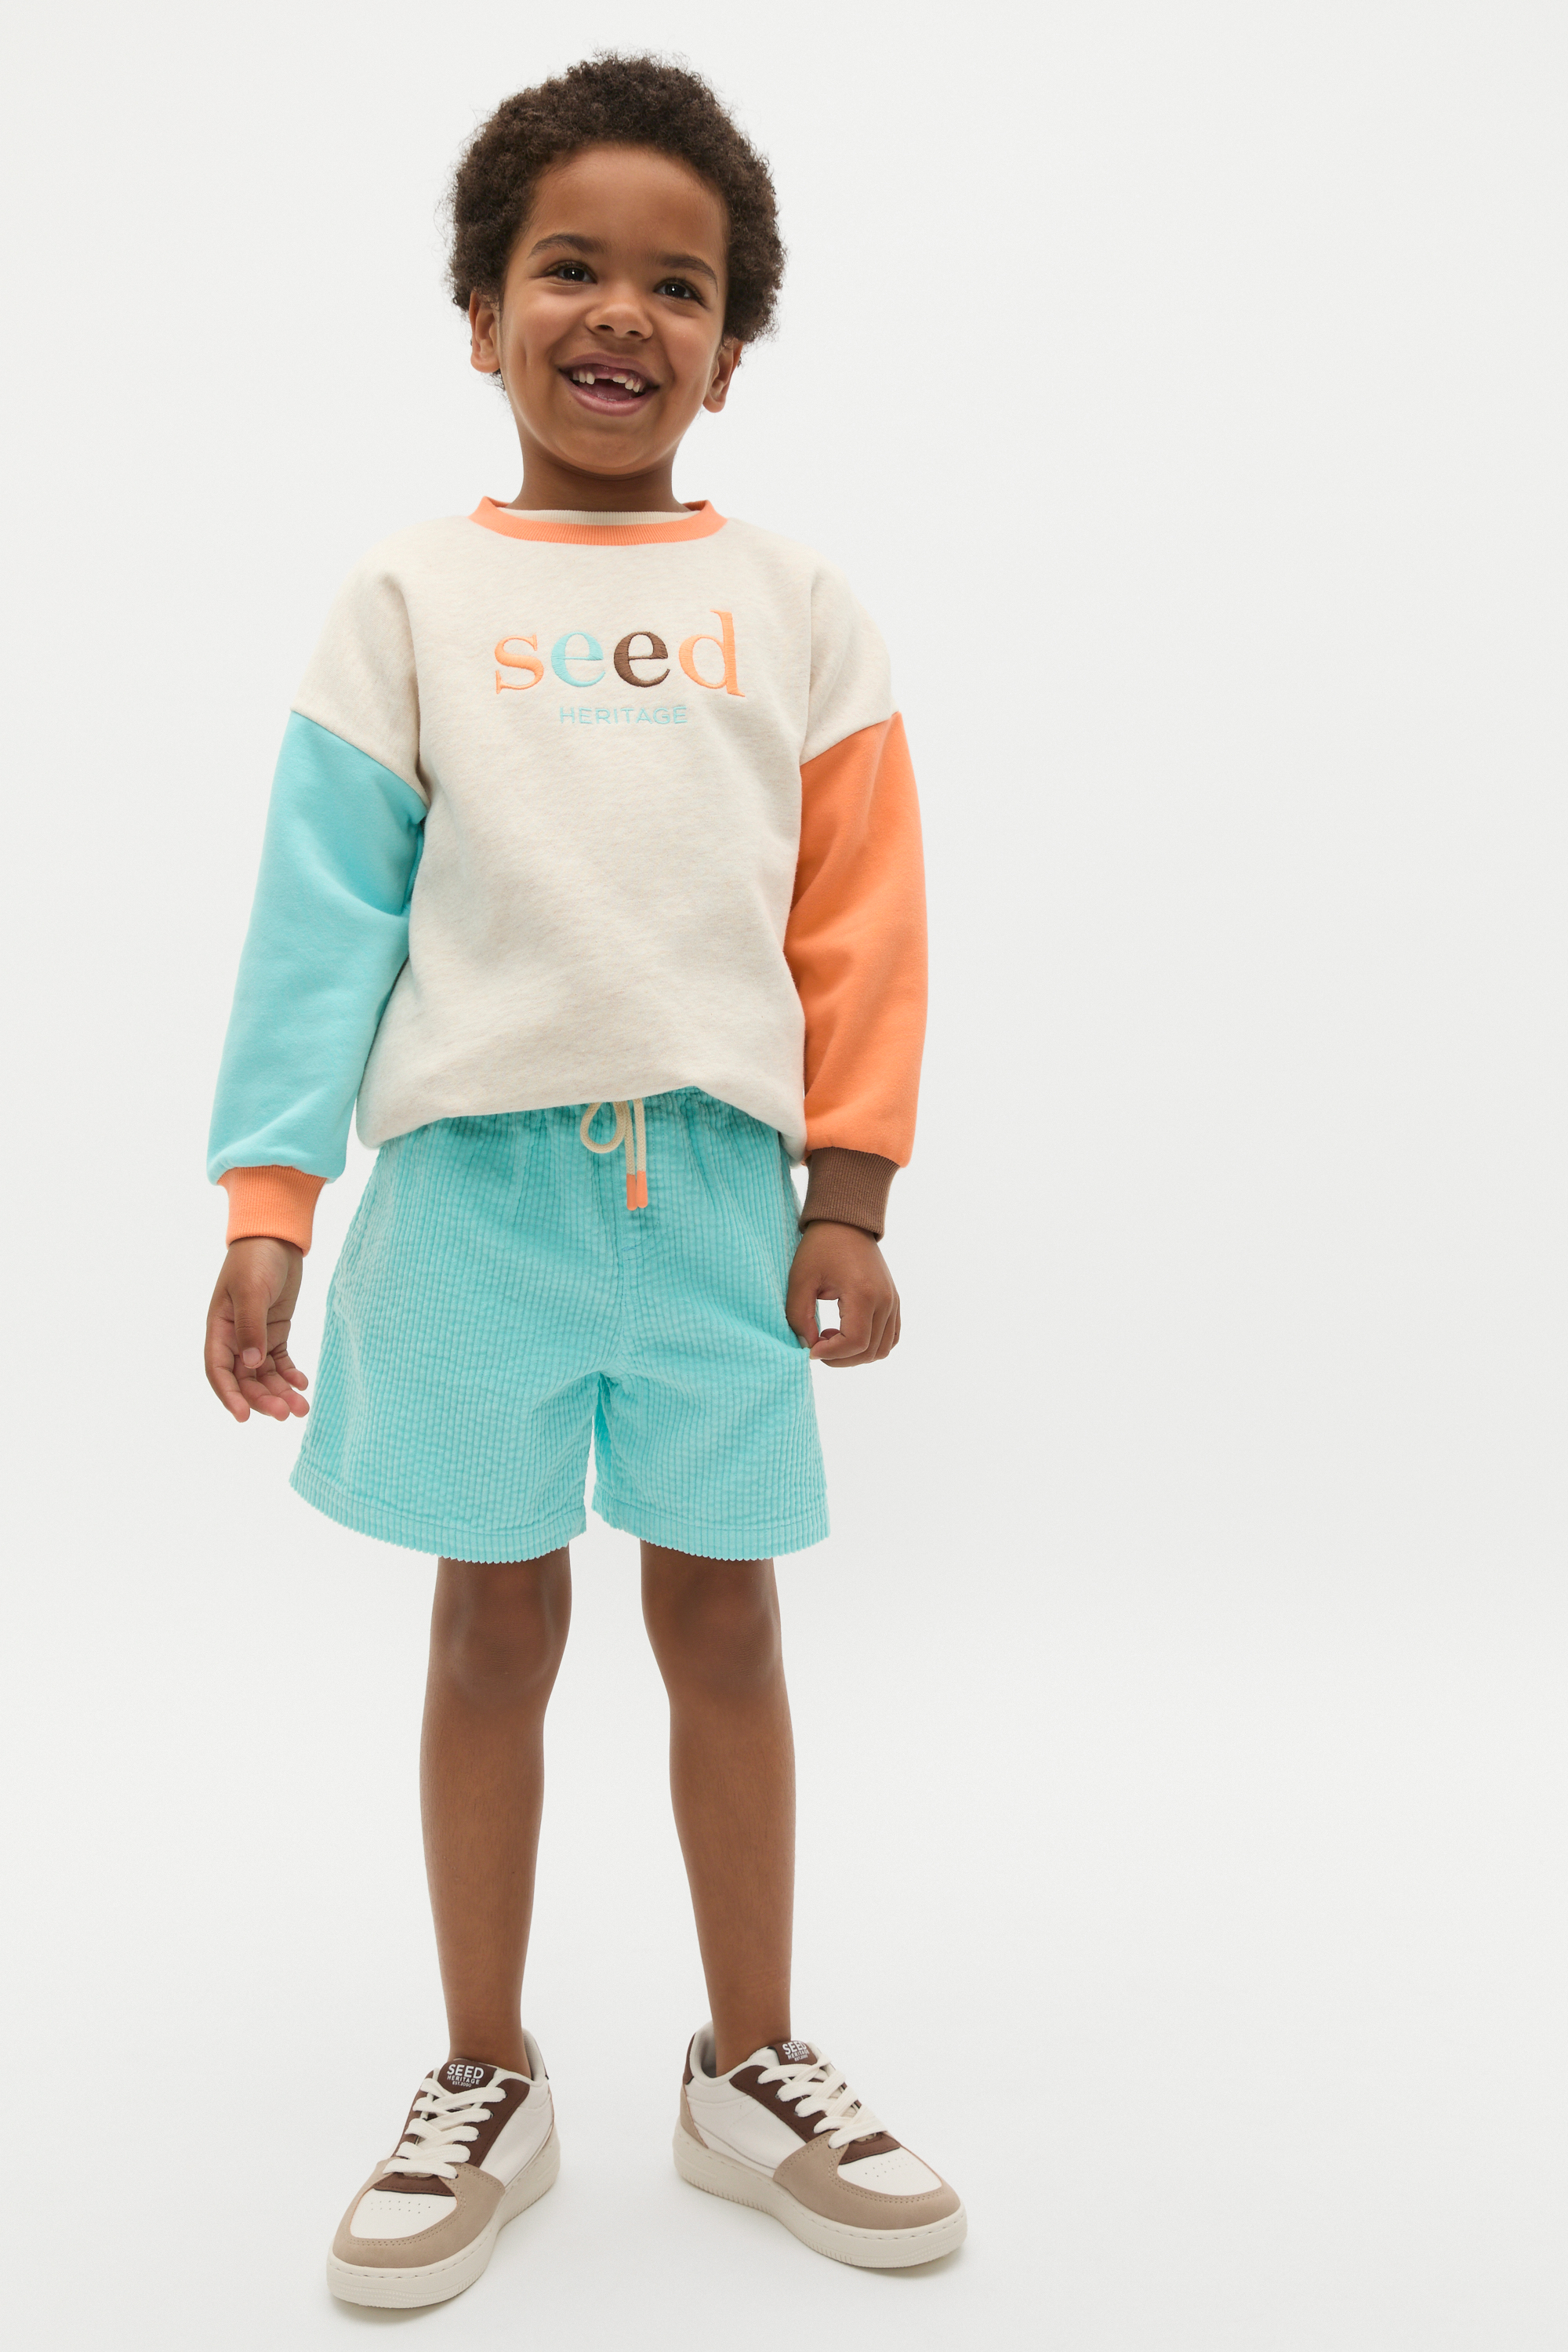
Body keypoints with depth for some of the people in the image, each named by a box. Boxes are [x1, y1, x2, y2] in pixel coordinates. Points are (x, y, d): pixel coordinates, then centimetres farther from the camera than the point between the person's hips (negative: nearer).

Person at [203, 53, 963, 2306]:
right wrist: (266, 1210, -8)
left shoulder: (795, 604, 6)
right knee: (495, 1630, 10)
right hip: (477, 1186, 0)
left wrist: (846, 1199, -1)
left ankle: (751, 2070, 29)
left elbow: (864, 922, 4)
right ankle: (488, 2083, 28)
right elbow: (323, 916, -1)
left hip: (721, 1186, 1)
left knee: (723, 1626, 10)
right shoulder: (408, 599, 4)